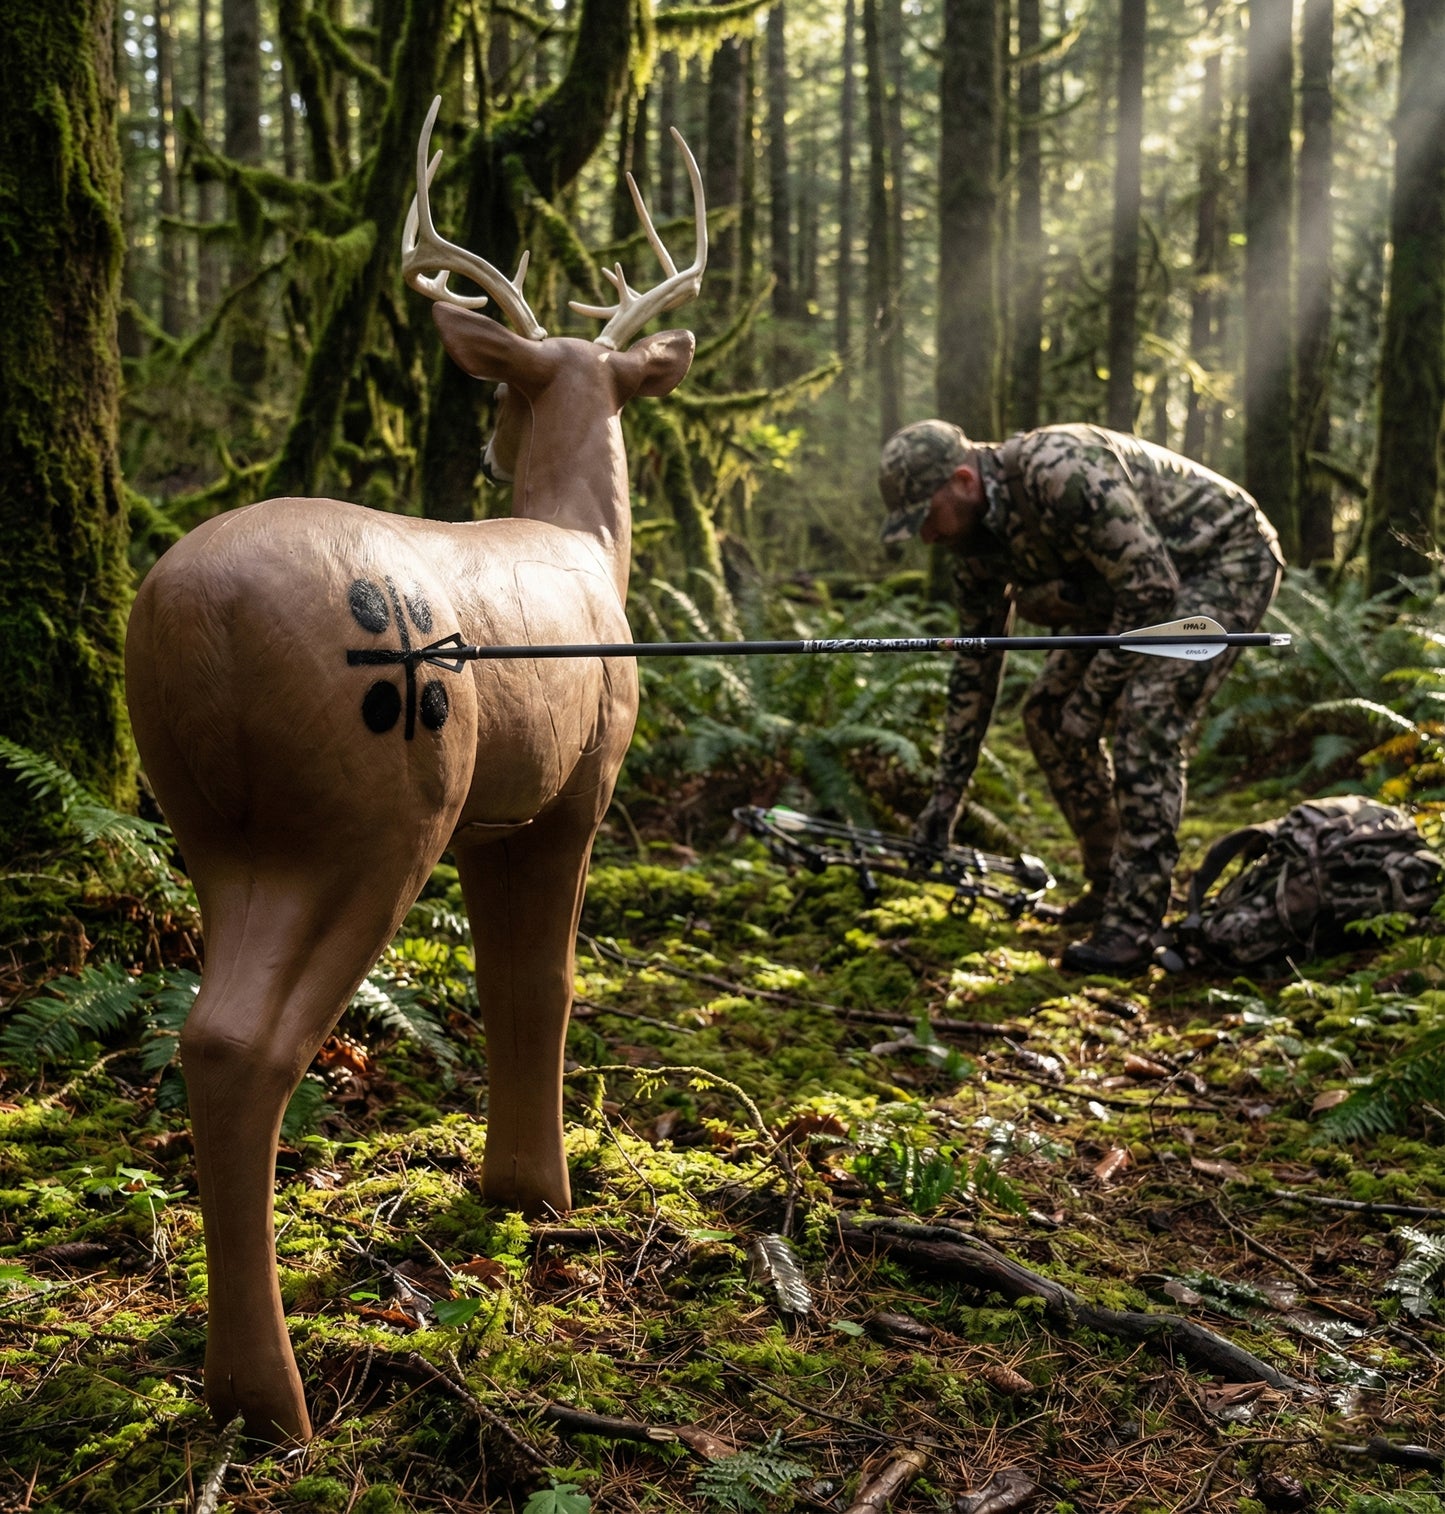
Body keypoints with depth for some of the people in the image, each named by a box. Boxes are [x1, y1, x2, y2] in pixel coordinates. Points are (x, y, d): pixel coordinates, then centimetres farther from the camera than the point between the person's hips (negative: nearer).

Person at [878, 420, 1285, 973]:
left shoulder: (1060, 473, -34)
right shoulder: (975, 533, -5)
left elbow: (1152, 587, -31)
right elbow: (976, 659, 3)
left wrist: (1090, 698, -23)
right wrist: (947, 791, 3)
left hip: (1225, 558, -9)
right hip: (1139, 579, 9)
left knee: (1146, 713, -24)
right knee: (1047, 714, 3)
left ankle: (1133, 924, -21)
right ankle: (1108, 883, 15)